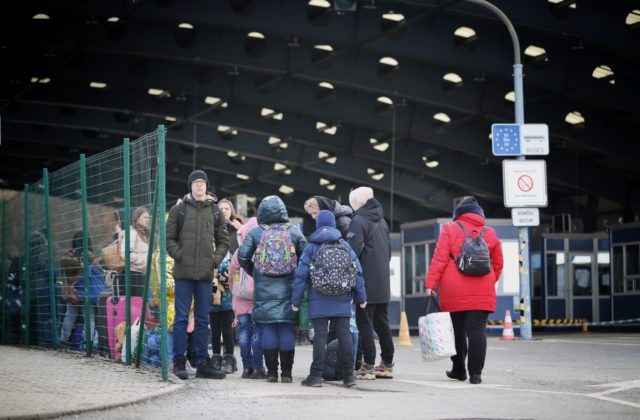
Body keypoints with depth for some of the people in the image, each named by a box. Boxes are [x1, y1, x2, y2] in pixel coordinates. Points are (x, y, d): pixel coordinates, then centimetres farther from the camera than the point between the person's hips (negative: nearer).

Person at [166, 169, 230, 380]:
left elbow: (223, 241, 15)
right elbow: (169, 238, 4)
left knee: (203, 319, 8)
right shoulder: (179, 209, 4)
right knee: (182, 318, -2)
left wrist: (216, 260, 1)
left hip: (206, 274, 3)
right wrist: (179, 256, -10)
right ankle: (179, 362, 2)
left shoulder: (215, 211, 11)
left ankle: (203, 363, 12)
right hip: (184, 272, -3)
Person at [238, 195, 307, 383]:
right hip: (288, 289, 0)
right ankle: (286, 372, 3)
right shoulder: (294, 231, -1)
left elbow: (242, 257, -4)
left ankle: (271, 371, 3)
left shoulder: (255, 232, -2)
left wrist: (253, 272, 13)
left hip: (264, 289, 0)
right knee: (287, 328, 4)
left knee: (268, 328, 5)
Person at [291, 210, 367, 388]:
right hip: (342, 300, 2)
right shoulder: (344, 246, 6)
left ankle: (316, 375, -3)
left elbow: (301, 275, -3)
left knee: (320, 335, -2)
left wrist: (296, 300, 3)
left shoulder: (311, 247, 0)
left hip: (319, 300, -2)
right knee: (344, 334, 4)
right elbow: (357, 272, 5)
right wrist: (361, 298, 12)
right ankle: (348, 375, 4)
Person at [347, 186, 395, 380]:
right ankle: (387, 364, 16)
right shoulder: (381, 221, 15)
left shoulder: (359, 221, -11)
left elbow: (353, 250, -19)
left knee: (364, 323, -5)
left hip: (366, 284, -8)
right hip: (383, 284, 8)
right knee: (382, 323, 13)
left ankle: (368, 366, -7)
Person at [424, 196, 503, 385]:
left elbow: (439, 259, -4)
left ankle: (459, 370, 20)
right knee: (477, 330, -2)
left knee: (456, 330, 12)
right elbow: (498, 264, 17)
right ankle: (475, 372, -10)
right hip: (482, 292, 1)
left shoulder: (449, 229, 3)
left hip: (454, 292, -1)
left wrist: (430, 283, -5)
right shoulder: (490, 233, 11)